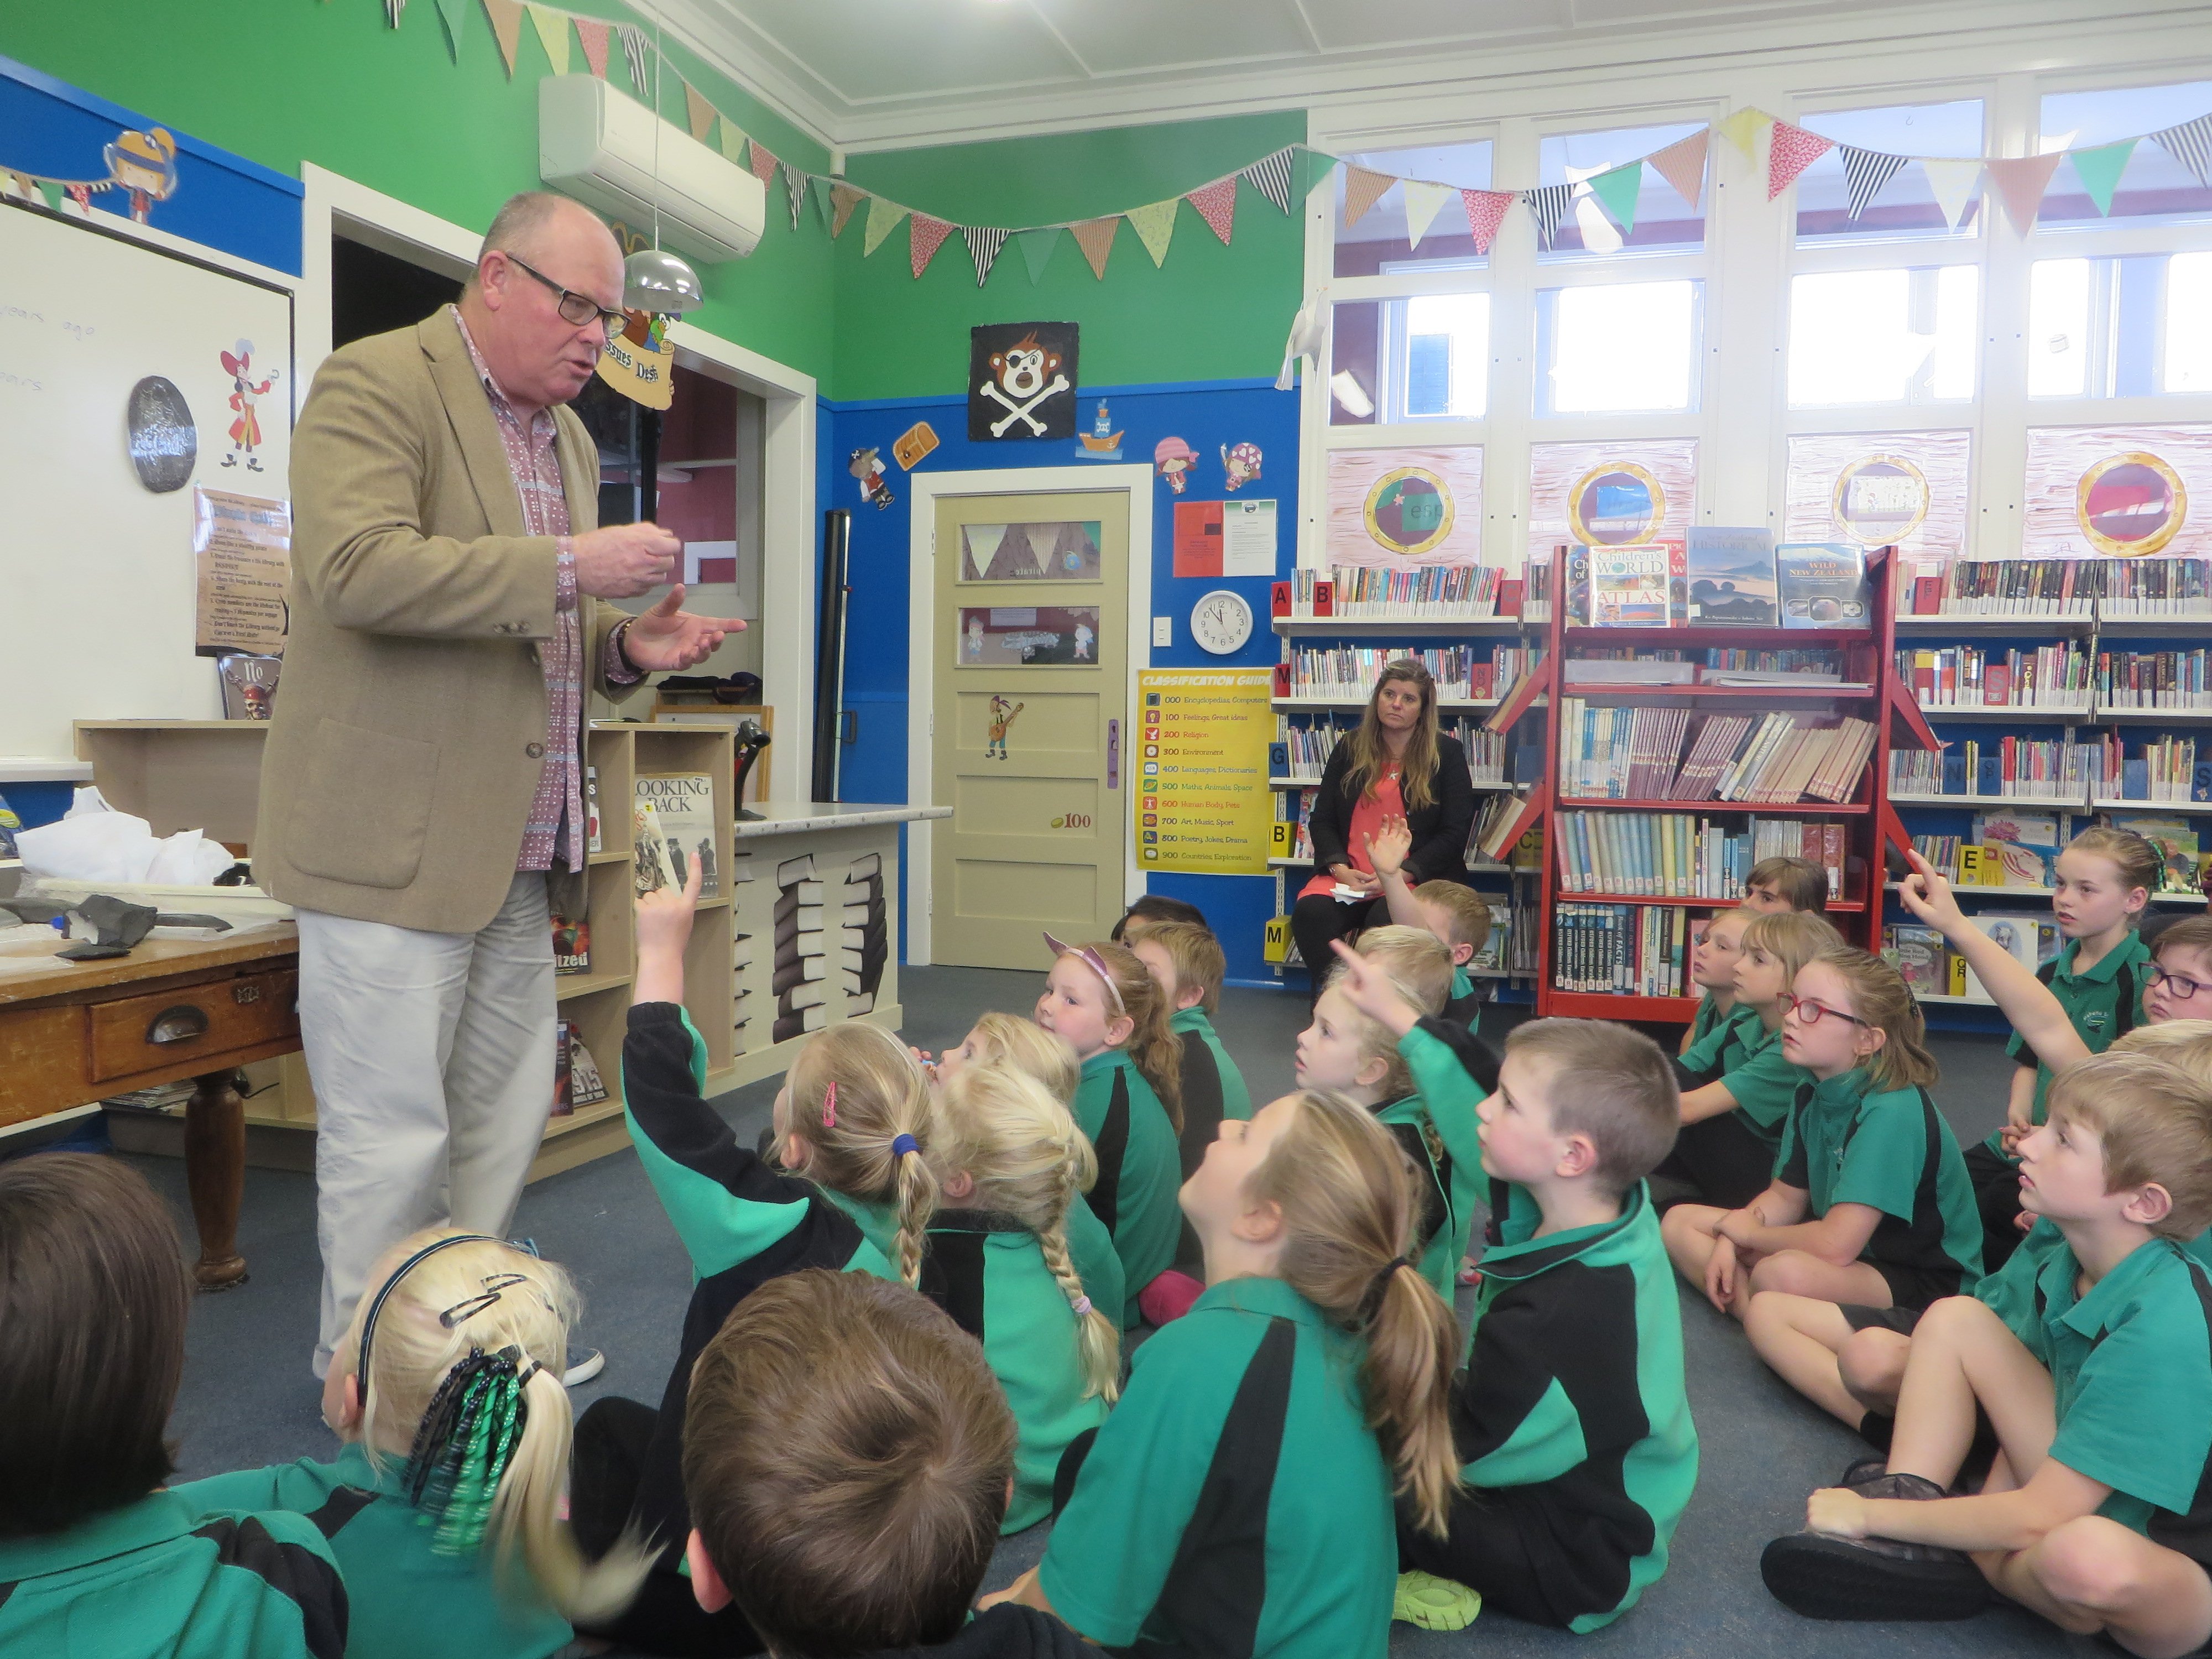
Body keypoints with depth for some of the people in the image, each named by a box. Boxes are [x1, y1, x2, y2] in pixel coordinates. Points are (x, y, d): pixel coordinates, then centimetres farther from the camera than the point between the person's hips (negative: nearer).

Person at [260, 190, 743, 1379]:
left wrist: (625, 647, 5)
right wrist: (566, 567, -23)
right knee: (391, 1137, 0)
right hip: (394, 836, -8)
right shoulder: (375, 384, -7)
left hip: (520, 847, 8)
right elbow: (355, 568, -22)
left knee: (503, 1123, 13)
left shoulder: (571, 439, 18)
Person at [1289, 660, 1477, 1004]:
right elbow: (1321, 820, 11)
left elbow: (1454, 833, 0)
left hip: (1416, 878, -2)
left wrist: (1400, 874, -13)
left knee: (1384, 920, -37)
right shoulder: (1350, 749, 14)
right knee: (1310, 913, -31)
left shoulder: (1447, 753, 6)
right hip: (1348, 875, 3)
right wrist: (1339, 868, -9)